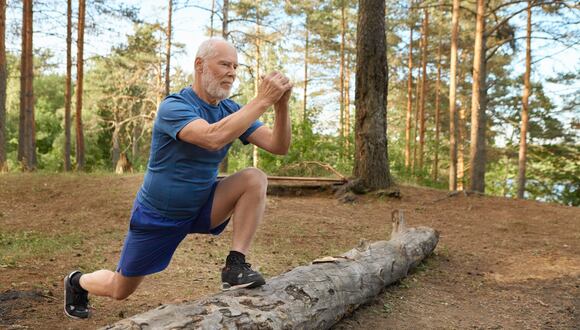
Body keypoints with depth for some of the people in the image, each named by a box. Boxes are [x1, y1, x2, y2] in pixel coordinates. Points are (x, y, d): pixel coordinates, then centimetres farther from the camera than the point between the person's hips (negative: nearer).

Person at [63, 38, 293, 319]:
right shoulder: (174, 107, -25)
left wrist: (281, 104, -30)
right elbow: (214, 138, -45)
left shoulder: (231, 110, -6)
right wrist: (263, 100, -42)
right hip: (157, 217, -4)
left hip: (201, 208, 5)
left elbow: (278, 146, -14)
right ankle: (77, 282, 47)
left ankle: (235, 266, -19)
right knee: (119, 290, 12)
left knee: (255, 180, -21)